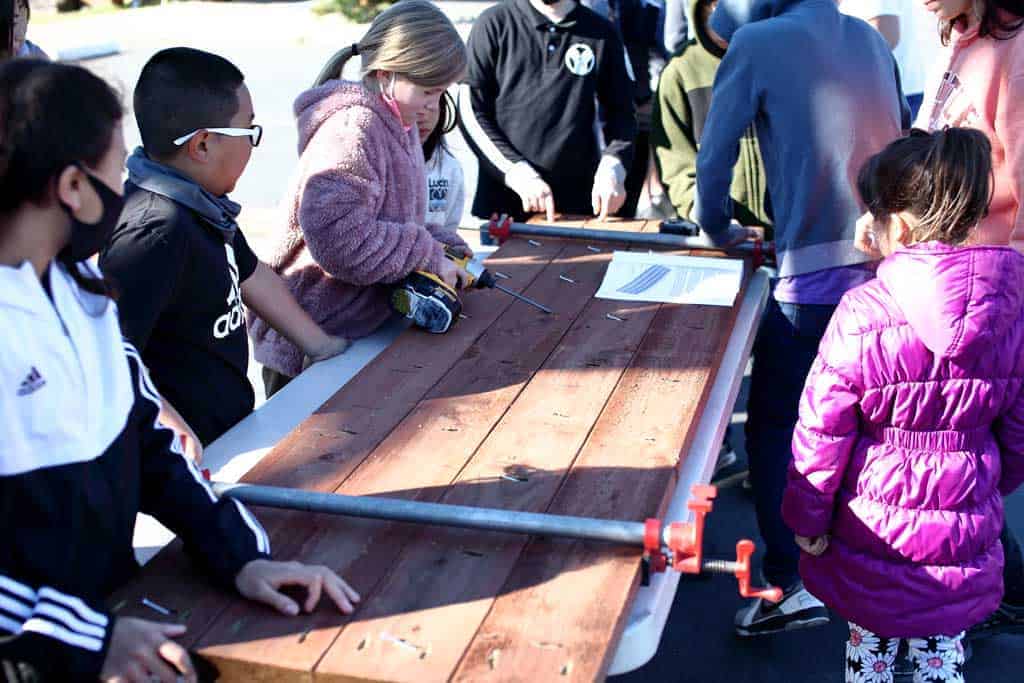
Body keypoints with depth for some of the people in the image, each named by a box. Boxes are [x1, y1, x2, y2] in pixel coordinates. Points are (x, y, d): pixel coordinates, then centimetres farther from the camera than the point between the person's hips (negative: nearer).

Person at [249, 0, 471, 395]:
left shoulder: (398, 126, 10)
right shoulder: (354, 128, -21)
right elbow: (336, 237, -32)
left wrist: (443, 249, 1)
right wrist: (428, 258, -23)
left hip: (356, 332, 9)